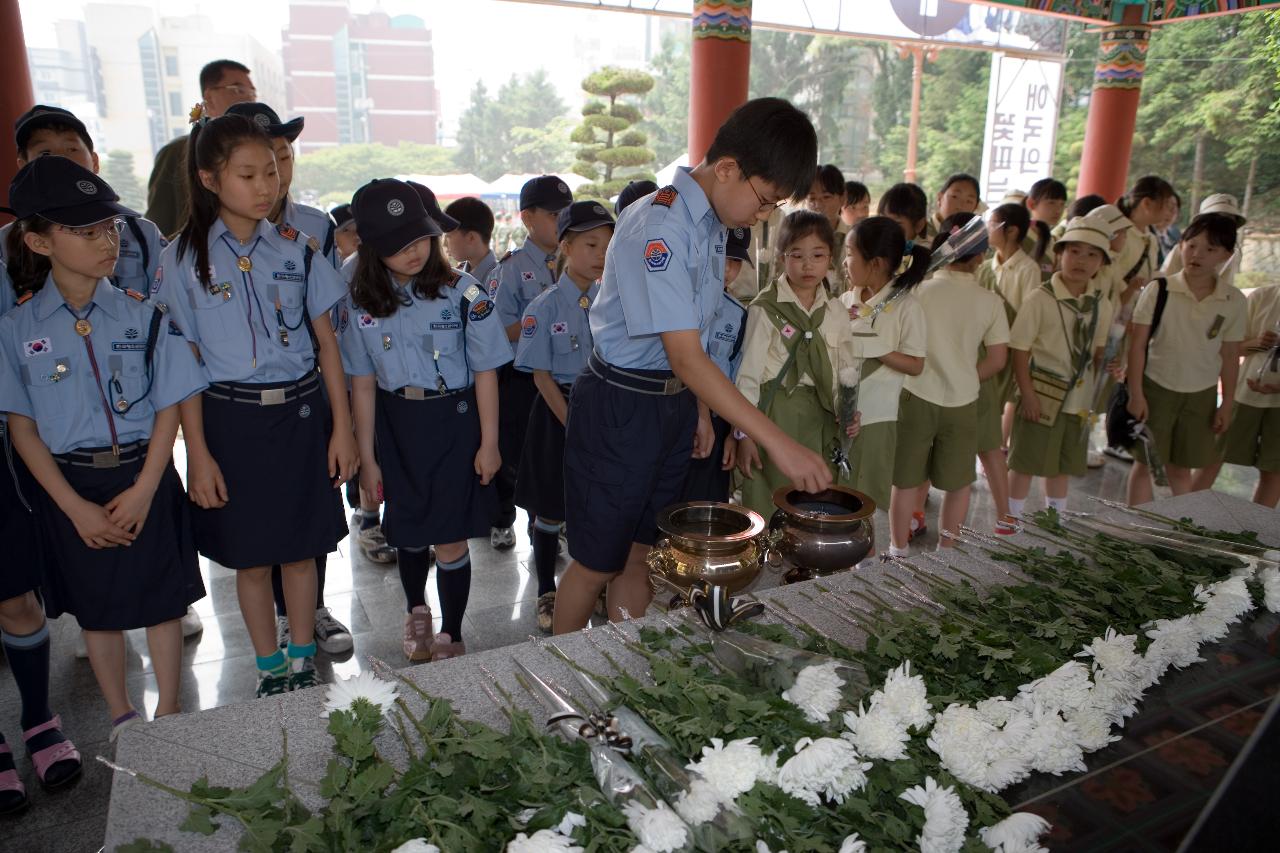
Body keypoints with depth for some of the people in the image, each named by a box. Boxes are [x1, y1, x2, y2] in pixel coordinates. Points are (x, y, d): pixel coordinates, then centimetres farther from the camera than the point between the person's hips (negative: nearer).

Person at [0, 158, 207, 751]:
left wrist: (143, 490, -12)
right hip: (69, 485, 1)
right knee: (97, 608, 15)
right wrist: (76, 507, -9)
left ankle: (168, 717, 28)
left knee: (161, 601, 9)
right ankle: (121, 721, 35)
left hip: (143, 478, -1)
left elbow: (168, 408, -4)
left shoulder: (142, 312, -7)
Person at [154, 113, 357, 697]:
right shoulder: (185, 257, -3)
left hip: (301, 411, 1)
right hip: (231, 418, -1)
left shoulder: (295, 247, 2)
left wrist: (342, 427, 1)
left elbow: (326, 342, 4)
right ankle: (269, 671, 29)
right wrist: (198, 452, -6)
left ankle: (302, 662, 30)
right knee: (251, 556, 10)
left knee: (301, 550, 10)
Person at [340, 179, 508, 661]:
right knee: (408, 532, 18)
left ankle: (451, 637, 24)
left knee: (449, 541, 1)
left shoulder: (462, 292, -11)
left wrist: (489, 443, -6)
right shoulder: (362, 302, -2)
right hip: (395, 426, 3)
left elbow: (485, 372, -7)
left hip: (454, 422, -3)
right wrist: (367, 456, 3)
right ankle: (416, 613, 47)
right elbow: (362, 383, 1)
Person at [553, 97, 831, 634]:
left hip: (675, 402, 8)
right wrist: (778, 443, -32)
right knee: (596, 564, 6)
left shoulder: (712, 223, 6)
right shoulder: (659, 226, -24)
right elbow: (685, 355, -31)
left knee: (639, 554, 18)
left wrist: (700, 408, 17)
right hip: (620, 407, -8)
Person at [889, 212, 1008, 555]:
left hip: (916, 396, -1)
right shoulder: (990, 301, -5)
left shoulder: (919, 291, -11)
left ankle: (899, 550, 22)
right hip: (963, 402, 1)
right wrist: (965, 381, 13)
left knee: (907, 481, 12)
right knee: (957, 481, 18)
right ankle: (946, 549, 29)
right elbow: (997, 360, -1)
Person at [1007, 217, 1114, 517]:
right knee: (1025, 464, 4)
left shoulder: (1102, 305, 3)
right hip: (1042, 398, -5)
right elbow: (1020, 350, -13)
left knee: (1064, 466, 17)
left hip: (1079, 400, 5)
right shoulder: (1039, 298, -13)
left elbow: (1098, 351, 12)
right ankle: (1013, 520, 19)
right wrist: (1028, 394, -16)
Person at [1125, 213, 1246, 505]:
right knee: (1144, 462, 6)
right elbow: (1137, 344, -8)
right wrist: (1136, 394, -9)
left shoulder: (1234, 302, -4)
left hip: (1201, 394, 2)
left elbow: (1230, 356, 3)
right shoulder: (1158, 290, -11)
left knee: (1180, 467, 11)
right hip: (1155, 387, -2)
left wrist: (1227, 403, 5)